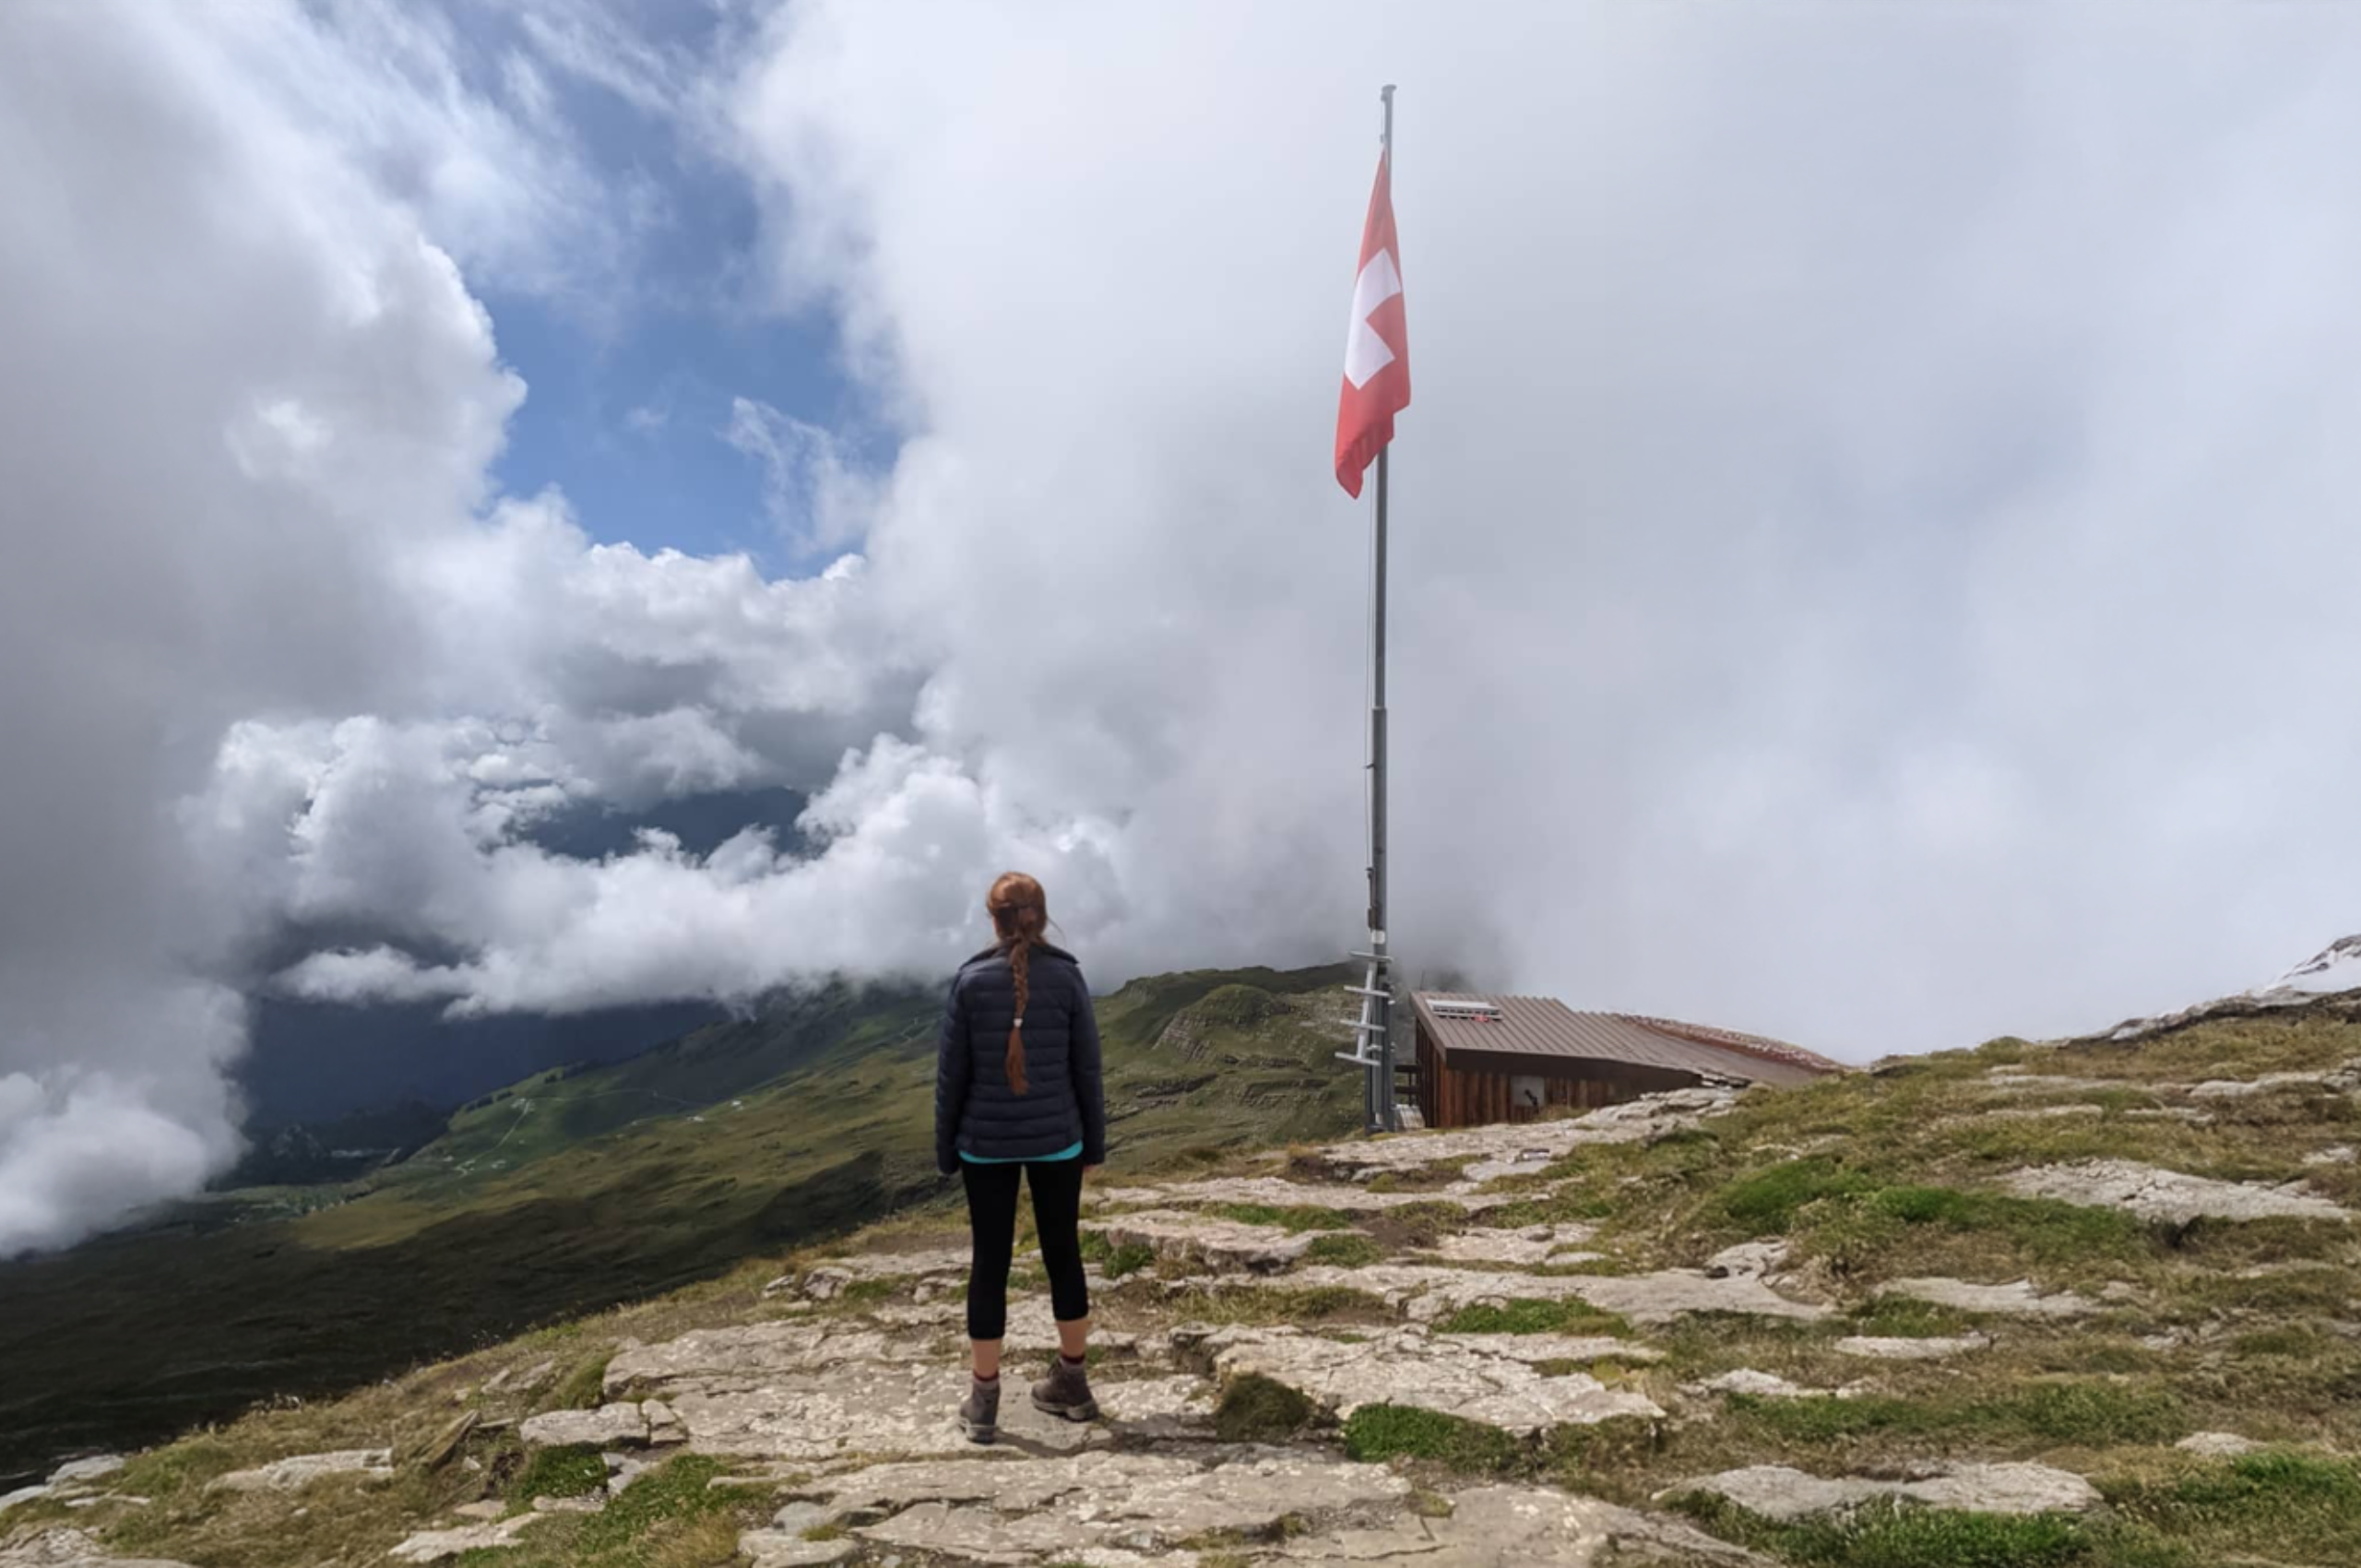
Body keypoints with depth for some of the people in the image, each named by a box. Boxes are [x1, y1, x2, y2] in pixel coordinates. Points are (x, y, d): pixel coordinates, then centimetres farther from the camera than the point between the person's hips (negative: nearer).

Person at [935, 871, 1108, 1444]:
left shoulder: (969, 981, -9)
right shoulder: (1067, 977, -7)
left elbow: (951, 1073, -5)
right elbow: (1087, 1069, -3)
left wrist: (945, 1148, 6)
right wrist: (1094, 1142, 8)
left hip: (987, 1143, 0)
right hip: (1057, 1139, 1)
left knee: (990, 1262, 8)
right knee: (1063, 1252, 14)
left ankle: (983, 1400, 16)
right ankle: (1073, 1381, 26)